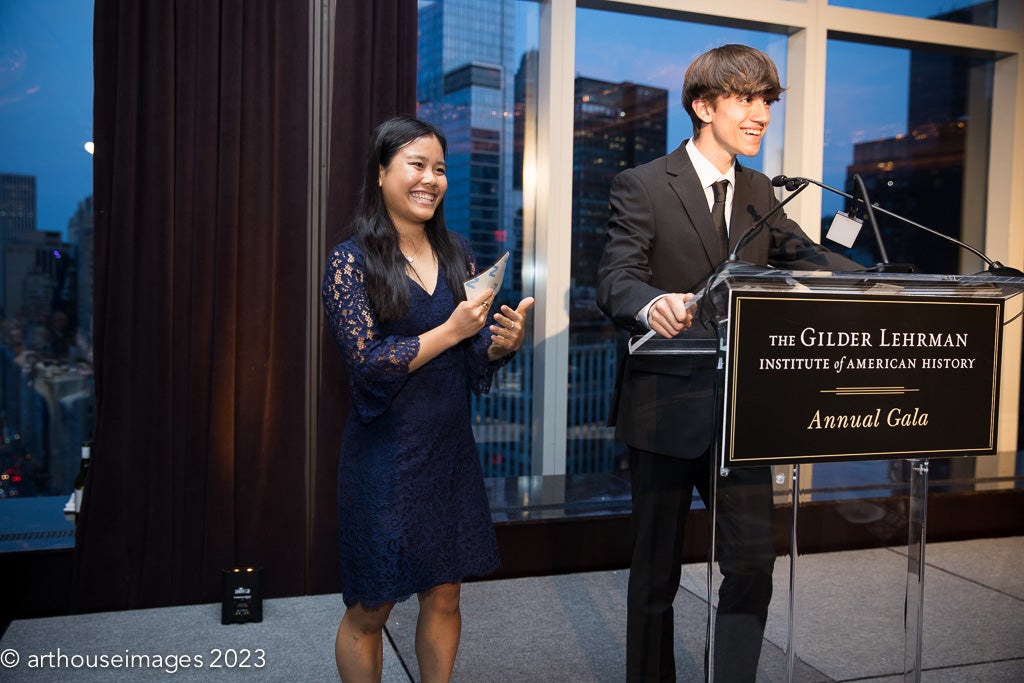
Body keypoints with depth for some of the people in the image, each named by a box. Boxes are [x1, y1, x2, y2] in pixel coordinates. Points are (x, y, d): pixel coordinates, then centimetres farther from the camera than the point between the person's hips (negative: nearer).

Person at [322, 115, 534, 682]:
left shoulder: (456, 254, 6)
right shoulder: (351, 261, -8)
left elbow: (476, 354, 8)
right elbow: (367, 363, -16)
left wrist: (504, 342, -13)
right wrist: (452, 329, -20)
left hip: (451, 449, 5)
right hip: (386, 455, -4)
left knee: (444, 596, 15)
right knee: (369, 609, 9)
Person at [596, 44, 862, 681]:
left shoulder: (760, 193, 12)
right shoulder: (643, 186, -7)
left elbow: (809, 258, 6)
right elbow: (616, 279, -16)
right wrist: (653, 304, -40)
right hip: (667, 407, -4)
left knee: (754, 559, 5)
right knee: (657, 569, 10)